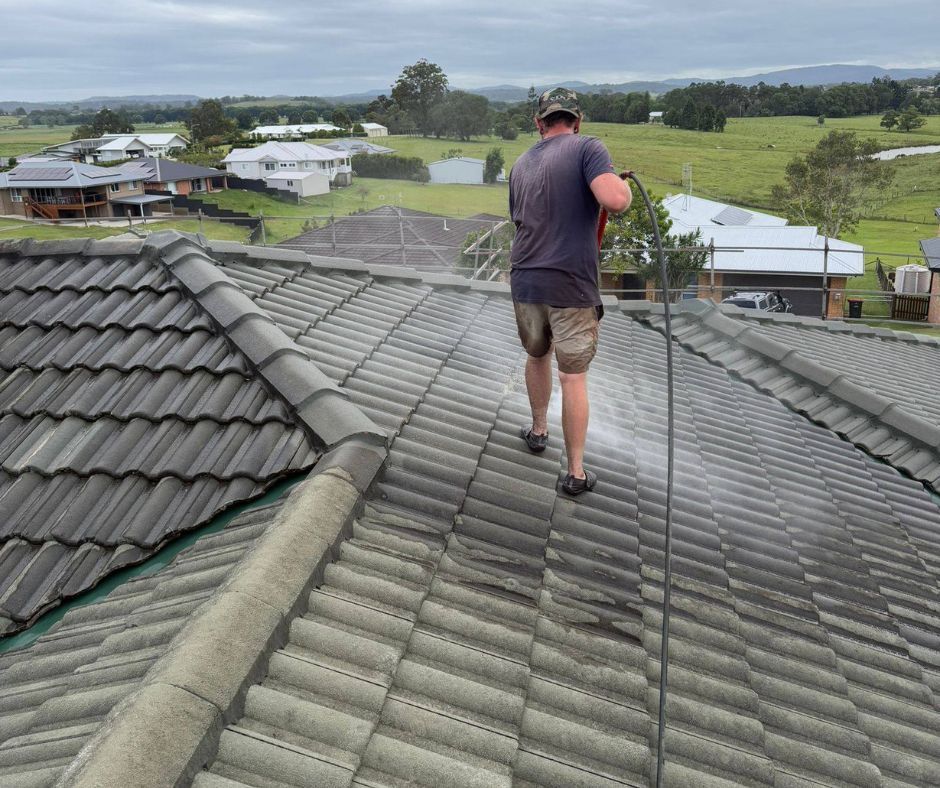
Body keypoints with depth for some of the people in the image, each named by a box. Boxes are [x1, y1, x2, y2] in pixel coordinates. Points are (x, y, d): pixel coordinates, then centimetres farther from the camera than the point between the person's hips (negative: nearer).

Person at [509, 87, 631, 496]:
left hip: (525, 282, 5)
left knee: (536, 355, 27)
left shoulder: (521, 164, 11)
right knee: (573, 377, 3)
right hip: (571, 287, -5)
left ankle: (538, 430, 44)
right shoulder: (587, 148, -8)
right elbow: (615, 201, -24)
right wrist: (624, 183, -2)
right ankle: (576, 473, 12)